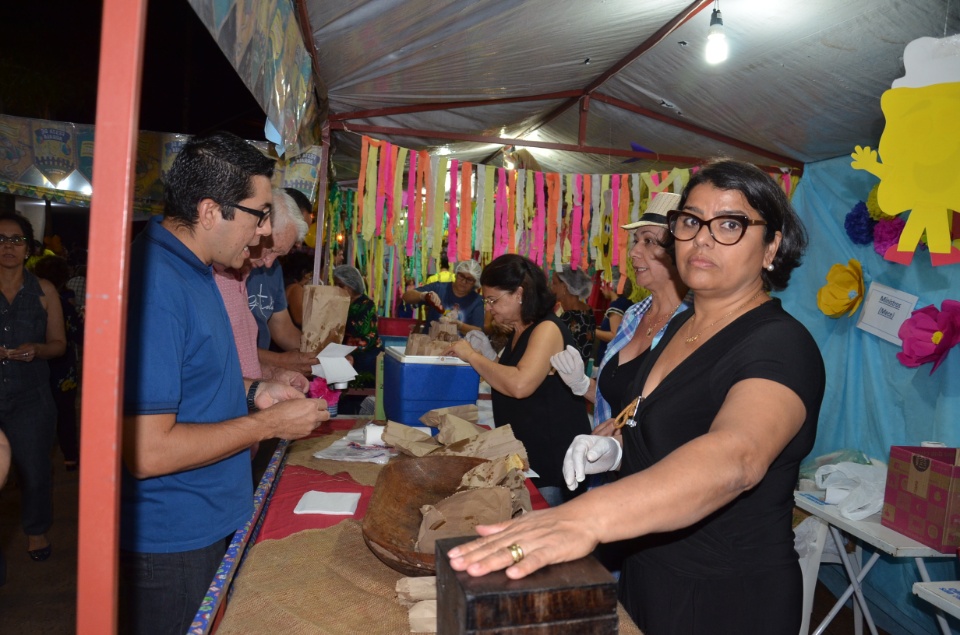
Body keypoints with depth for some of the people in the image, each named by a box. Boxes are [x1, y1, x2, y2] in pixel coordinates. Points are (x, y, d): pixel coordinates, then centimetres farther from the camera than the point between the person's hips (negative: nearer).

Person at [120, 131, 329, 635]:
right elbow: (148, 452, -28)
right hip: (174, 541, -9)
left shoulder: (190, 268, 5)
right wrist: (270, 424, -19)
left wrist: (252, 394, 3)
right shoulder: (156, 285, -27)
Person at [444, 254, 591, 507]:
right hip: (523, 453, 9)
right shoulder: (519, 333, 12)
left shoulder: (547, 329, -16)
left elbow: (520, 385, -30)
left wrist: (472, 356, -18)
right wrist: (481, 358, 3)